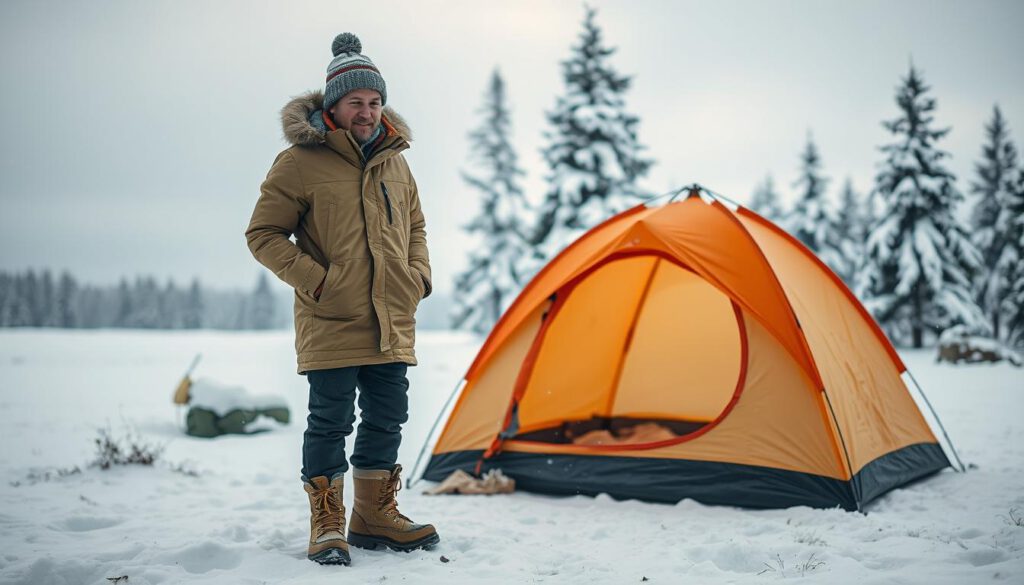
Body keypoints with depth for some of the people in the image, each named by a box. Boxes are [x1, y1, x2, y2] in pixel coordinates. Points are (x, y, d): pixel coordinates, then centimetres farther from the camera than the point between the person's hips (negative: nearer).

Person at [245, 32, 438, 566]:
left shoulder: (394, 161, 12)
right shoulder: (300, 161, -6)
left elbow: (415, 228, 24)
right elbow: (263, 234, -3)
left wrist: (418, 277, 8)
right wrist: (313, 278, -12)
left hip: (392, 323, 6)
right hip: (330, 324, -5)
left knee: (387, 421, 10)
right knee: (330, 421, -2)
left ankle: (375, 516, 25)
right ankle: (327, 524, 12)